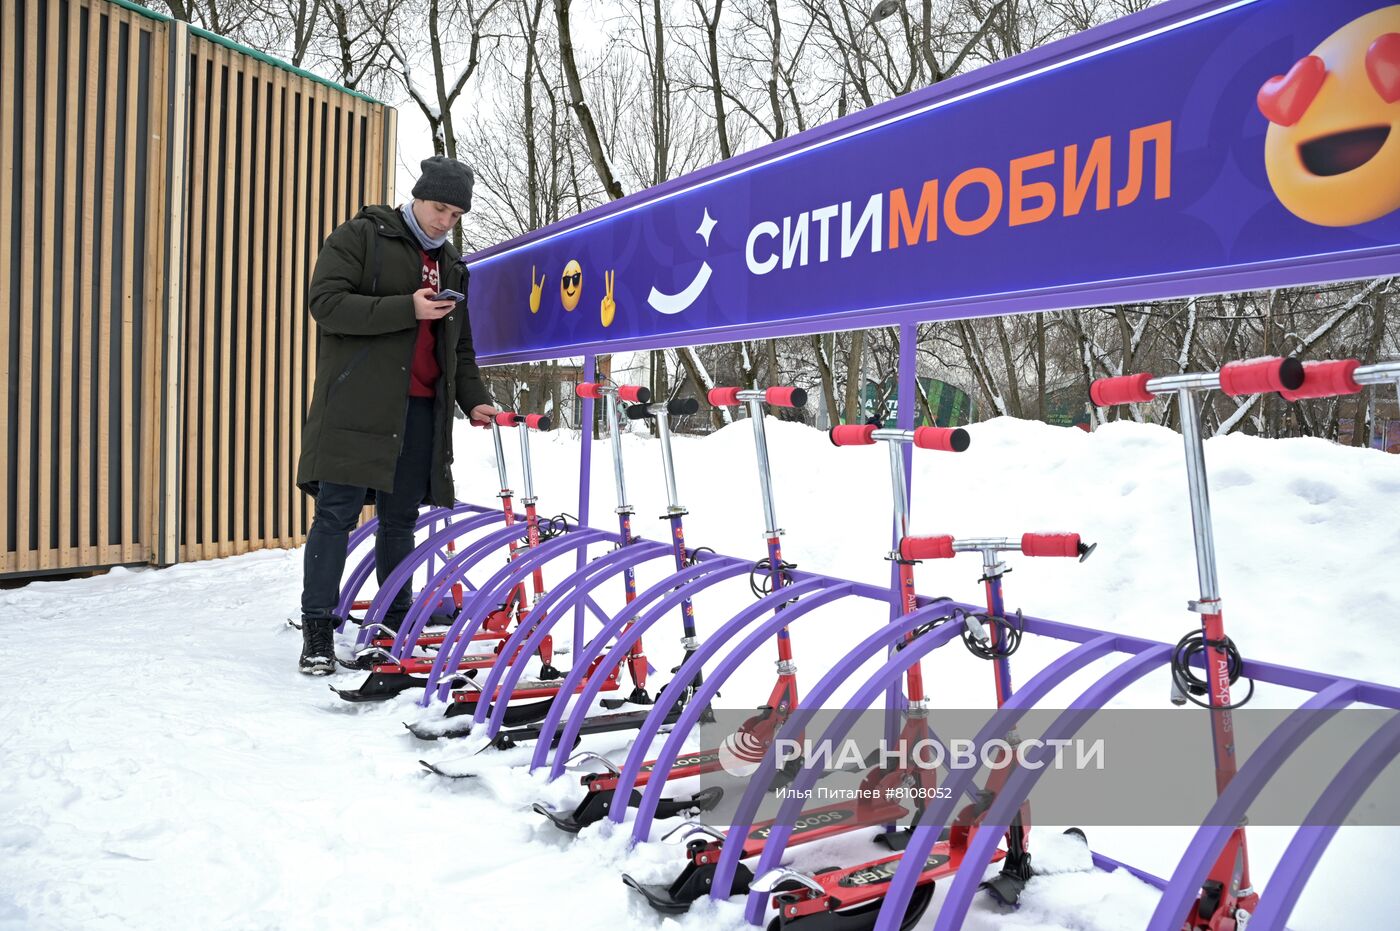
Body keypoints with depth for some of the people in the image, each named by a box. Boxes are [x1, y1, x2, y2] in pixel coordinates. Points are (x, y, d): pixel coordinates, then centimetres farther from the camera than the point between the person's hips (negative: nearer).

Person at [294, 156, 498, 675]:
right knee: (338, 514, -6)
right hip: (358, 404, -6)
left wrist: (473, 399, 9)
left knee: (401, 518, 10)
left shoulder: (451, 266, 22)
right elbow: (326, 302, -12)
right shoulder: (361, 236, 1)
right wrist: (407, 308, -17)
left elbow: (459, 347, 25)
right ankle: (317, 629, 2)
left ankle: (397, 619, 21)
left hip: (421, 410, 6)